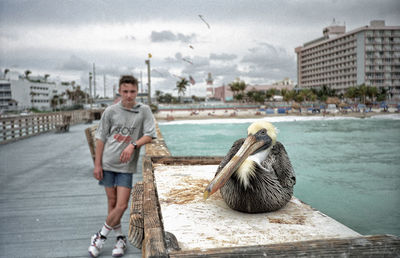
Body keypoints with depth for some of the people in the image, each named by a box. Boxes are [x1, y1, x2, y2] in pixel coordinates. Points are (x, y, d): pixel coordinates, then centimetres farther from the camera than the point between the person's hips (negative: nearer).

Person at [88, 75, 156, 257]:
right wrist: (97, 164, 1)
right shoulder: (111, 111, 1)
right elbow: (100, 138, 5)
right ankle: (120, 238, 25)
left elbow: (150, 135, -5)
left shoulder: (144, 110, -1)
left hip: (126, 165, -1)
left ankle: (100, 237, 16)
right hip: (108, 162, 1)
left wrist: (133, 145, -23)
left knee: (122, 205, -5)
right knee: (112, 203, 8)